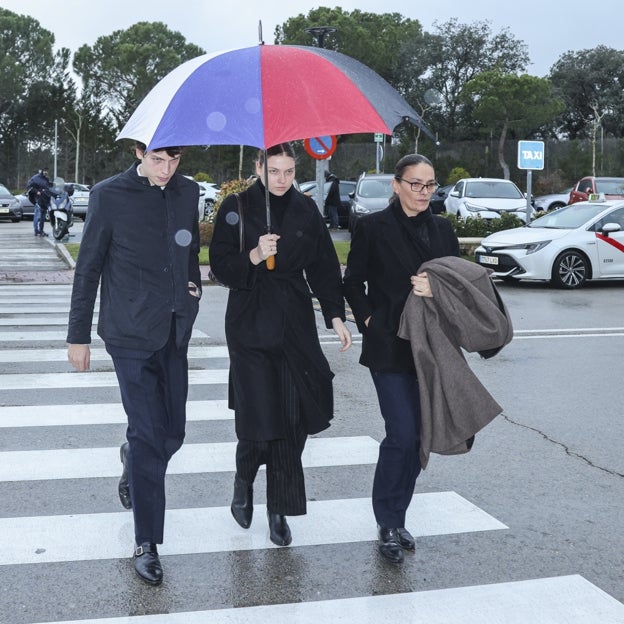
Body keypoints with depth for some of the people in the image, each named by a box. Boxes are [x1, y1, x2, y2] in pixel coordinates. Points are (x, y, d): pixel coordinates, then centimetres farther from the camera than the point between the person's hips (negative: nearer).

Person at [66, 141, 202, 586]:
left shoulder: (188, 192, 7)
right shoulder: (110, 195, -6)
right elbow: (88, 268, -1)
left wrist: (194, 284, 5)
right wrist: (79, 335, 0)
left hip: (174, 331, 5)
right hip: (131, 332, -5)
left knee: (172, 432, 10)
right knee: (148, 435, -5)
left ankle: (133, 462, 46)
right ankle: (147, 544, 7)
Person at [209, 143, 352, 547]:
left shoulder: (306, 210, 7)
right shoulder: (236, 209, -1)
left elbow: (324, 267, 10)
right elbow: (220, 266, -3)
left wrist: (336, 315, 2)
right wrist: (253, 257, -21)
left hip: (296, 323, 3)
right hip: (250, 323, -2)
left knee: (292, 421, 1)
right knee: (258, 419, -7)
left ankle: (279, 510, 16)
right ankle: (244, 480, 26)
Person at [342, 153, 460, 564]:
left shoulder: (442, 230, 11)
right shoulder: (373, 227, -1)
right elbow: (353, 283, 3)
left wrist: (437, 289, -11)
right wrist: (369, 321, -8)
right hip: (390, 348, -5)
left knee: (418, 437, 7)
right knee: (403, 435, -10)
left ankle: (396, 519, 23)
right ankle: (389, 523, 8)